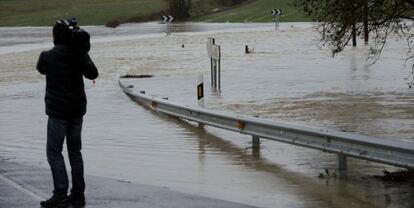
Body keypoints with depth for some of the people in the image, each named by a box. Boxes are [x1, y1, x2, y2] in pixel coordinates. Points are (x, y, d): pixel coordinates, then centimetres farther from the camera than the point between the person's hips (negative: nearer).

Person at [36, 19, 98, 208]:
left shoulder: (48, 56, -12)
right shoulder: (80, 55, -2)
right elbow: (92, 74, 12)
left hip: (58, 111, -5)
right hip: (77, 110, 5)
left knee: (54, 152, 0)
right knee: (75, 151, 12)